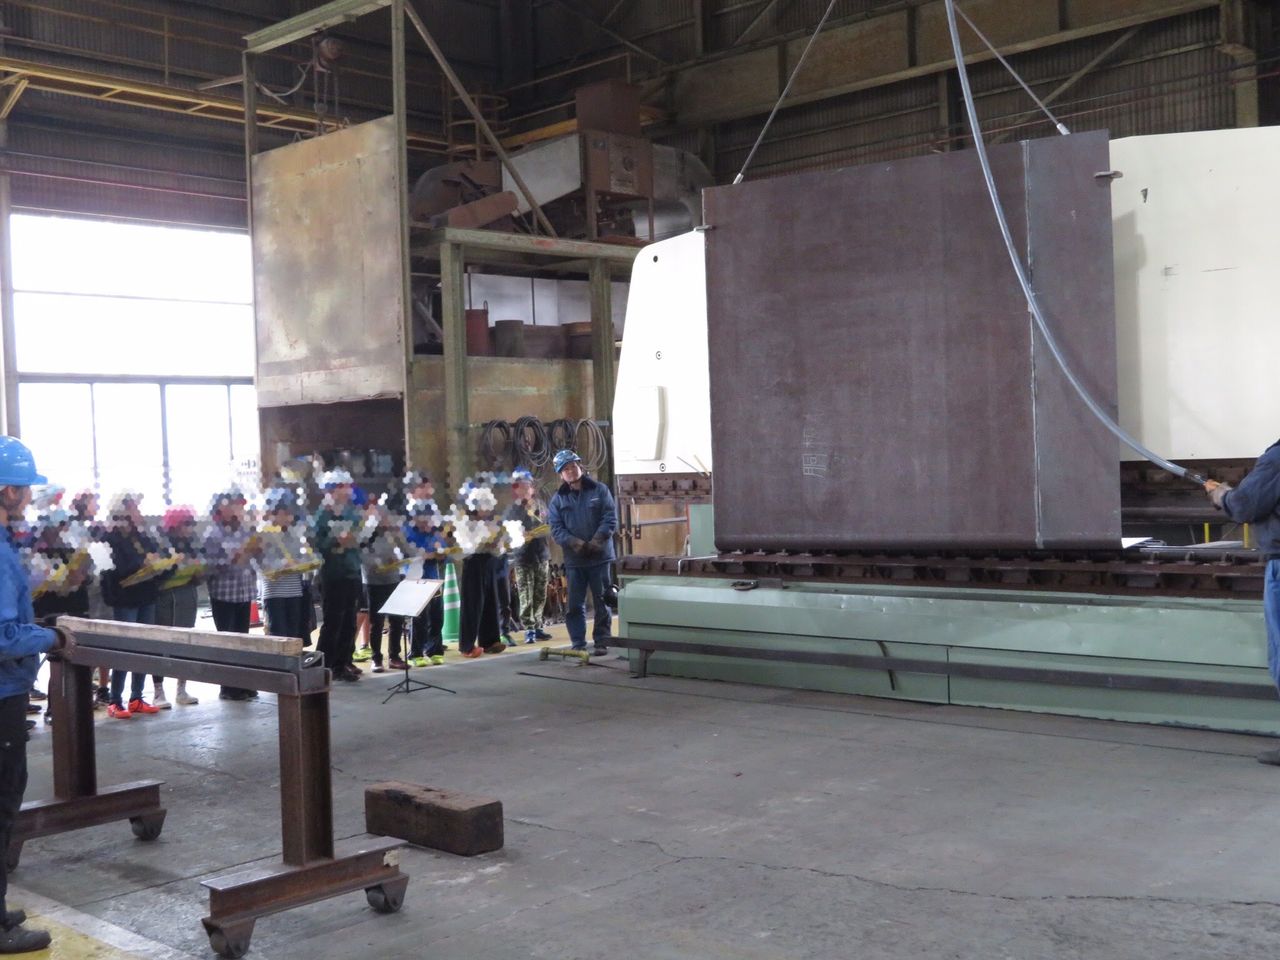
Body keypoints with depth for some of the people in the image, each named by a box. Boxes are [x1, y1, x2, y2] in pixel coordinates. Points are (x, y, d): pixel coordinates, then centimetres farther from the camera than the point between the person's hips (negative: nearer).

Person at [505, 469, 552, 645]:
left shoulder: (539, 505, 7)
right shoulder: (512, 510, -4)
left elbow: (547, 526, 16)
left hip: (542, 555, 4)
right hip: (524, 557, -4)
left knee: (540, 596, 10)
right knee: (526, 597, -5)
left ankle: (538, 627, 19)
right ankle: (529, 629, 1)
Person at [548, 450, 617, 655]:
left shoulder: (599, 490, 1)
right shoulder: (558, 499, 6)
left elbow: (610, 519, -5)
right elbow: (556, 528, -1)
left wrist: (597, 540, -18)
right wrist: (573, 542, -17)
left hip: (599, 556, -2)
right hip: (573, 559, 2)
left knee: (602, 602, 3)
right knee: (574, 604, 3)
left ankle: (602, 642, 11)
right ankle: (578, 644, 11)